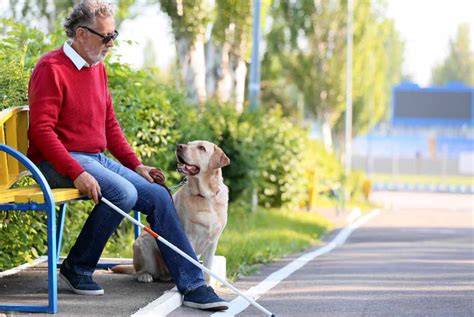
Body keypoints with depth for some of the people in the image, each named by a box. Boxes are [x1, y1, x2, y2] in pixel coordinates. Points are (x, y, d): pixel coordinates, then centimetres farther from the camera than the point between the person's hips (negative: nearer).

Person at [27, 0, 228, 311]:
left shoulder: (97, 68, 15)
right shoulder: (51, 69, -11)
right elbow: (41, 130, -18)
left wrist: (136, 165, 11)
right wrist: (77, 173, -26)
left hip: (97, 158, 8)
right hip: (60, 162, -8)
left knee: (159, 196, -6)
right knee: (124, 193, -30)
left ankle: (193, 286, -7)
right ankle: (77, 268, -11)